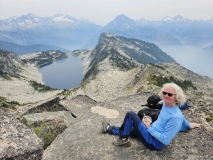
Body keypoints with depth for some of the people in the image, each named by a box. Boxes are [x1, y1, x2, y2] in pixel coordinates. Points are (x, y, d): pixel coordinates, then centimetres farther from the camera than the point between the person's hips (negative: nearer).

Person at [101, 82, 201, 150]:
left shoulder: (175, 117, -28)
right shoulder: (166, 103, -3)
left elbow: (165, 140, -26)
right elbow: (182, 117, 15)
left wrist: (149, 128, -18)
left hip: (154, 143, -8)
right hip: (151, 132, 8)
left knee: (130, 115, -12)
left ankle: (123, 140, 5)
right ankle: (109, 128, 46)